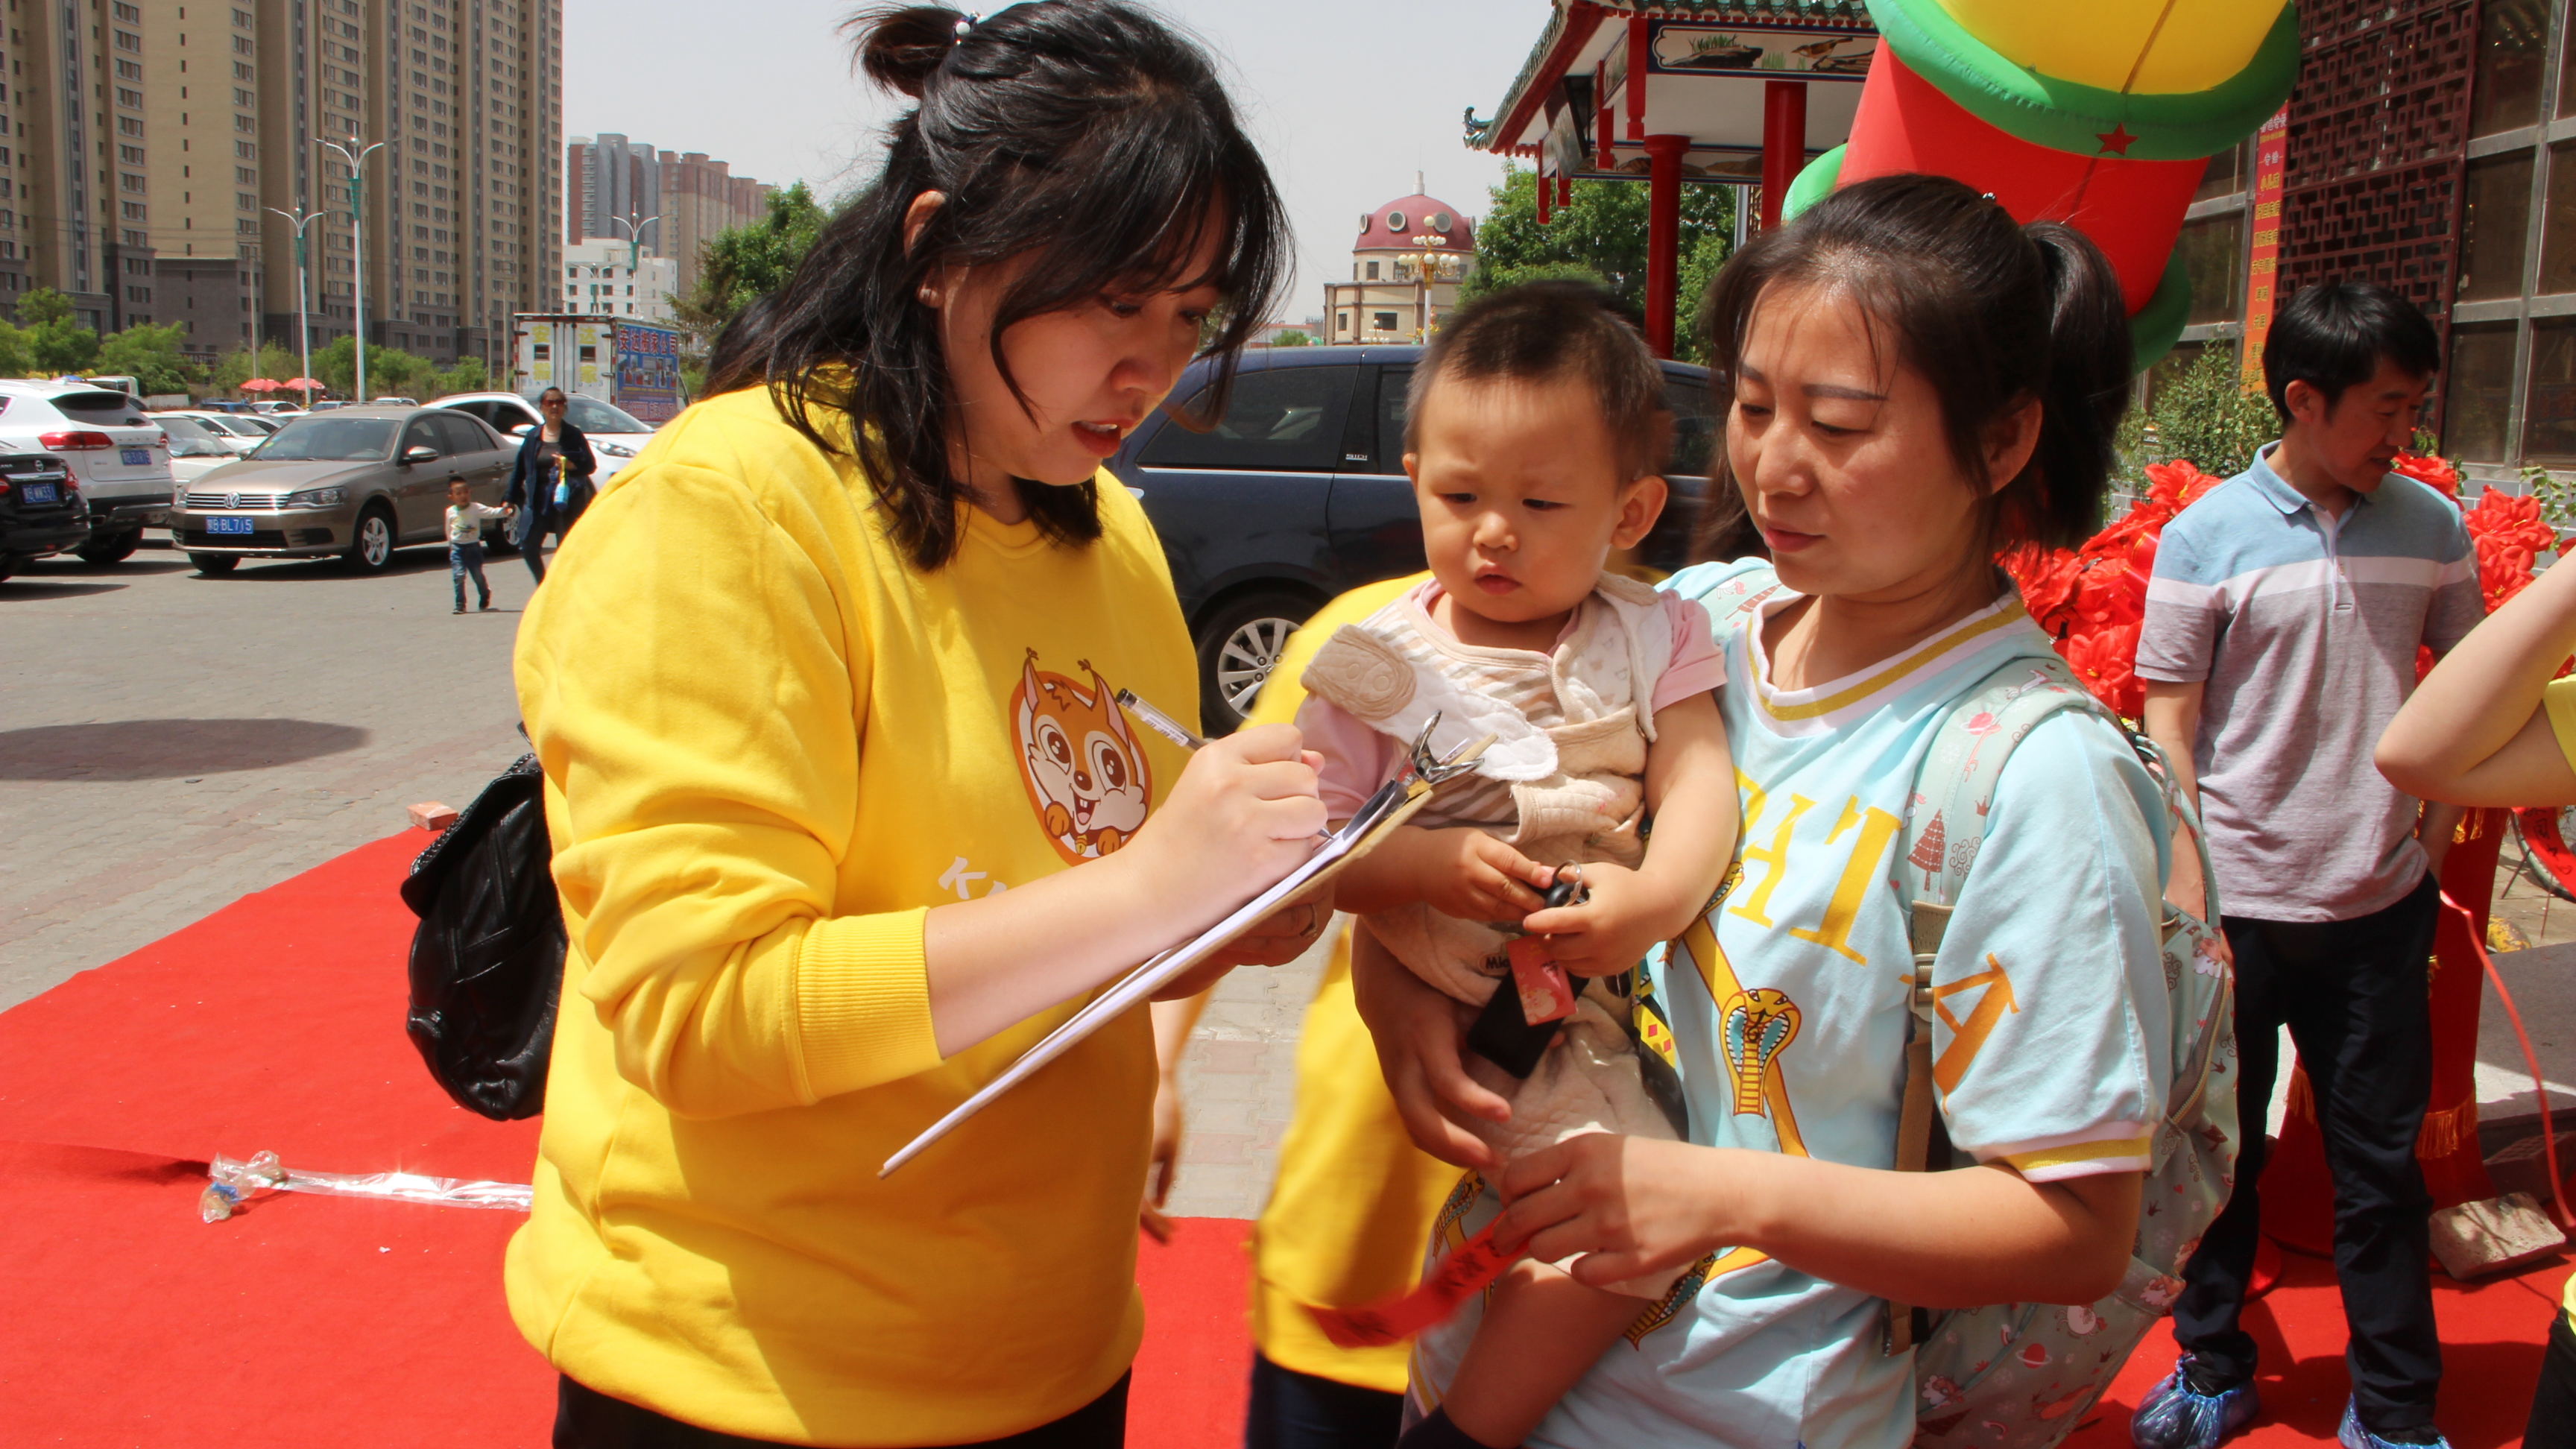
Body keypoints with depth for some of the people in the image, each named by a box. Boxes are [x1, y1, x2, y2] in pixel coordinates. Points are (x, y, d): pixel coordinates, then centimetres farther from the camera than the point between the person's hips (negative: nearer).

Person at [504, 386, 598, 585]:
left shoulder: (573, 435, 1)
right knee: (528, 547, 3)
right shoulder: (533, 436, 9)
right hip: (537, 499, 3)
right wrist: (510, 499, 11)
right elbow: (520, 469, 12)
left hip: (566, 500, -3)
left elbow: (590, 465, -2)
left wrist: (570, 464, -22)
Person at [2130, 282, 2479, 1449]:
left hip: (2382, 905, 3)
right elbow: (2169, 724, -5)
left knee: (2382, 1159, 11)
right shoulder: (2208, 536, -7)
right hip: (2241, 904, -2)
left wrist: (2435, 835, 5)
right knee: (2219, 1151, 11)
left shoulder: (2431, 528, 3)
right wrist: (2189, 902, -10)